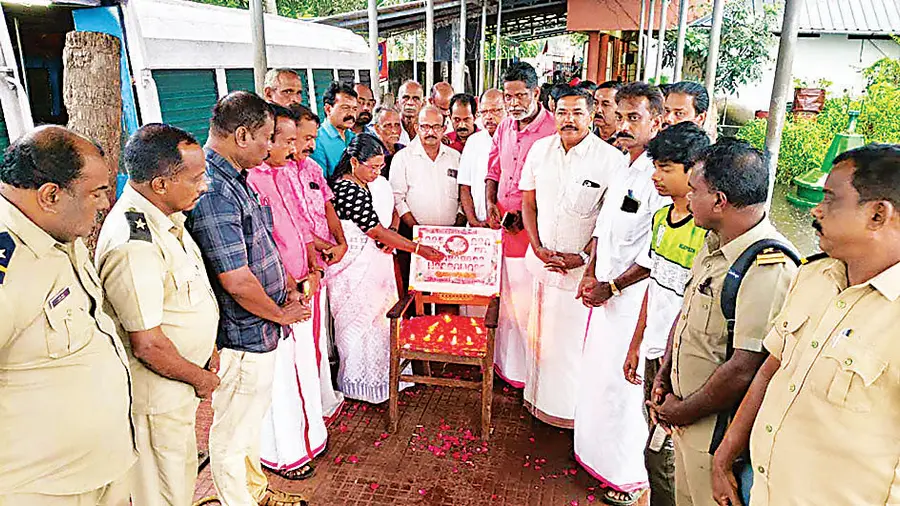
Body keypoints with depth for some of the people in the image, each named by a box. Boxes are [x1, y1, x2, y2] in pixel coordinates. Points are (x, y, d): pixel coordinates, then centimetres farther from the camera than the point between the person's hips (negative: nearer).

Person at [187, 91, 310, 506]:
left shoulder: (233, 177, 6)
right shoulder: (212, 190, -27)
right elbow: (237, 281, -27)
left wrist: (284, 280, 6)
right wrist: (280, 314, -12)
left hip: (257, 329, 10)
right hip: (242, 333, -10)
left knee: (252, 416, 27)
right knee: (232, 432, 12)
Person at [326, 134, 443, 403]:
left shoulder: (377, 182, 4)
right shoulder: (348, 190, -23)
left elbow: (392, 210, 17)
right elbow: (377, 231, -25)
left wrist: (391, 233, -5)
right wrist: (418, 248, -24)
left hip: (378, 259, 8)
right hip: (357, 266, -8)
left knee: (382, 312, 16)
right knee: (361, 317, 5)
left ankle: (384, 372, 33)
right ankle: (361, 381, 23)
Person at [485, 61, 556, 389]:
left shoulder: (553, 130, -11)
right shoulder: (504, 128, 11)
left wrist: (526, 215, -16)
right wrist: (491, 204, 4)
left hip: (532, 229, -6)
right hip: (500, 227, 7)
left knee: (526, 302, 1)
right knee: (501, 297, 16)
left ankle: (527, 371, 19)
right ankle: (501, 361, 33)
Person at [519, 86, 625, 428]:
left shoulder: (611, 159, -10)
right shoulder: (540, 149, 4)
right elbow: (528, 202, 8)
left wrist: (582, 257, -13)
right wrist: (538, 249, -2)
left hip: (580, 265, -4)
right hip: (540, 258, 4)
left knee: (568, 338, 4)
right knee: (536, 331, 14)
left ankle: (564, 408, 24)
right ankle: (536, 397, 33)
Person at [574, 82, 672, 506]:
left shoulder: (659, 177, -18)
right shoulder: (622, 170, 10)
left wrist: (611, 287, -14)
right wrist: (591, 274, 6)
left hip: (635, 297, -8)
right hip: (606, 292, 8)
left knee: (622, 383, 2)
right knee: (598, 372, 19)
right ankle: (597, 453, 40)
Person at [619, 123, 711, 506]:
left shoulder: (707, 231, -21)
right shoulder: (661, 217, 6)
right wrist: (636, 344, 16)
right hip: (656, 350, 8)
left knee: (659, 455, 4)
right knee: (659, 444, 20)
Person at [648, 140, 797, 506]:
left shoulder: (769, 269, -28)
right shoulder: (715, 242, 1)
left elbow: (744, 370, -28)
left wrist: (682, 412, -15)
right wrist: (664, 373, 6)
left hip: (717, 427, -8)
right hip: (685, 413, 8)